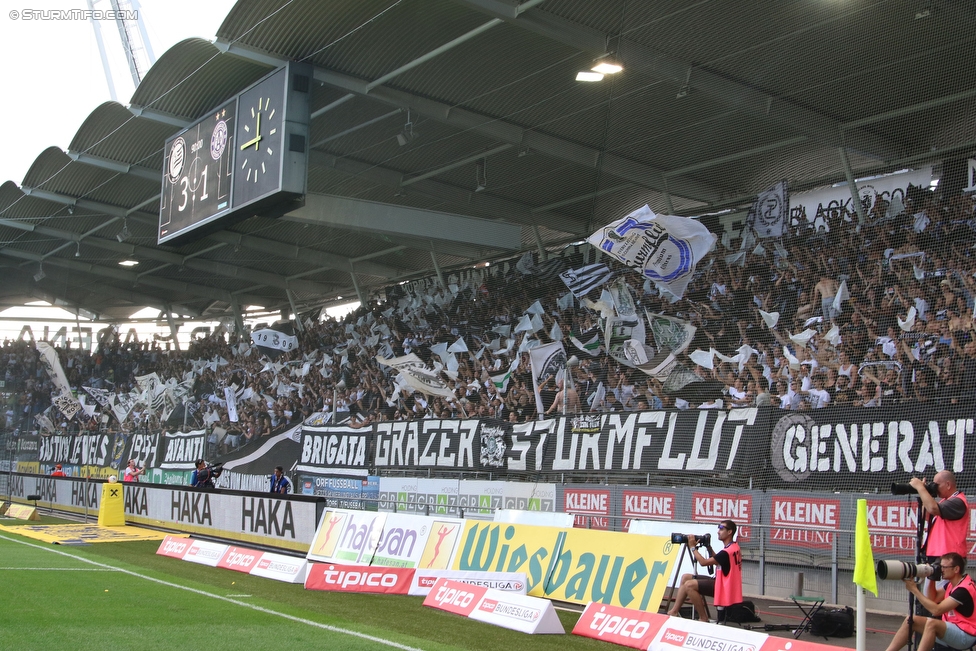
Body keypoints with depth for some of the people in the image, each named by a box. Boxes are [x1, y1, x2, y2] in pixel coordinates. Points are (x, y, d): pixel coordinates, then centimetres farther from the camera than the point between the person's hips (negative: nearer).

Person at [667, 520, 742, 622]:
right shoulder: (733, 547, 10)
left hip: (723, 586, -11)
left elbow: (704, 562, -20)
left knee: (689, 585, -24)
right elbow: (716, 561, 20)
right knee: (686, 577, 8)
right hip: (722, 583, 11)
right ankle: (674, 611, 3)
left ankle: (703, 618, -12)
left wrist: (692, 547, -10)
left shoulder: (728, 552, -22)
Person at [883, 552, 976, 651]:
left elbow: (936, 610, -25)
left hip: (966, 635, -10)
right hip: (951, 629, 10)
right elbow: (932, 599, 15)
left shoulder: (964, 588, -20)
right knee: (911, 620, -1)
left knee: (931, 623, -35)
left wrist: (914, 590, -21)